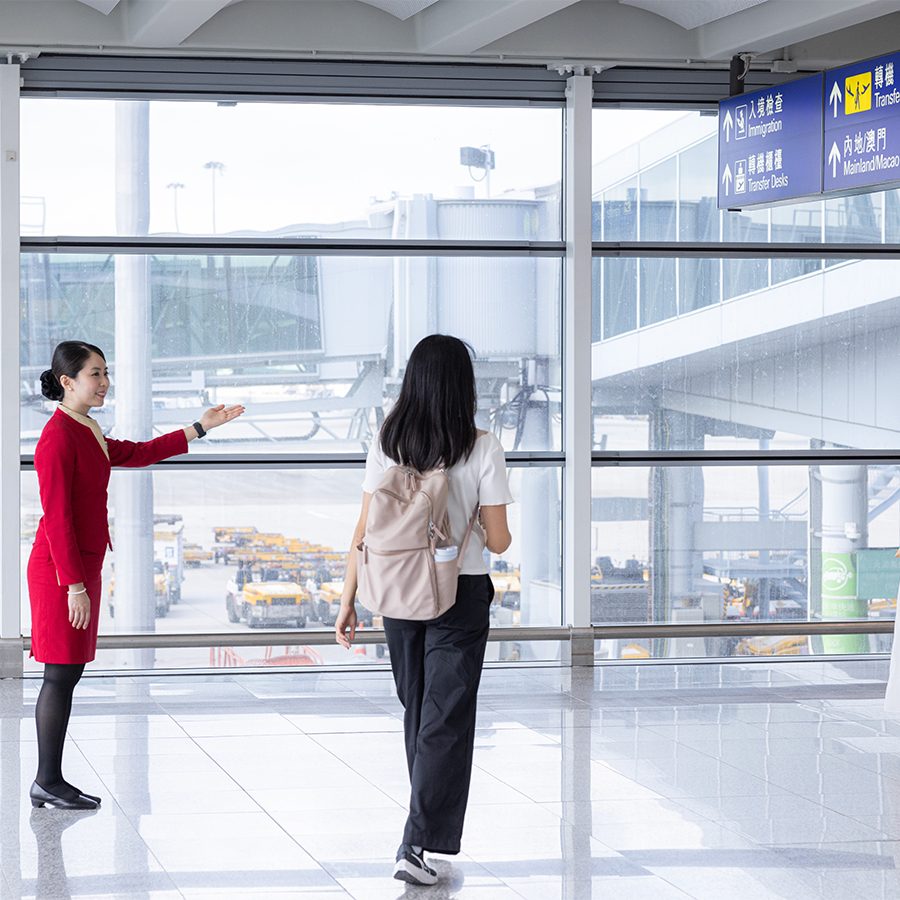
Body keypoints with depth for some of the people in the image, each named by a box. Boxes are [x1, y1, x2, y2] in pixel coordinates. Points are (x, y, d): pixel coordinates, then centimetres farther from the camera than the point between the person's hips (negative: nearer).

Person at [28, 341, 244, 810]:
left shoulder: (88, 433, 14)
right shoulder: (58, 437, -16)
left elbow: (139, 453, 28)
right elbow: (57, 518, -19)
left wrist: (201, 427, 28)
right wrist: (74, 585, -21)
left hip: (82, 567, 10)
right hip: (61, 571, -10)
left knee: (67, 673, 10)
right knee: (62, 673, -5)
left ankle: (49, 781, 15)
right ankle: (47, 782, 2)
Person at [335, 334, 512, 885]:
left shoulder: (387, 444, -3)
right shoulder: (481, 448, -11)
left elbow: (365, 530, -3)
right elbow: (498, 540, -10)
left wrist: (348, 599, 4)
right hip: (462, 594, -4)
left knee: (417, 710, 19)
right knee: (447, 719, -1)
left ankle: (435, 820, 34)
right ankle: (417, 845, -9)